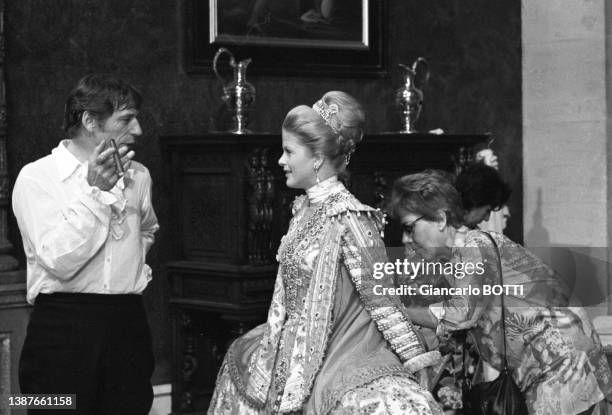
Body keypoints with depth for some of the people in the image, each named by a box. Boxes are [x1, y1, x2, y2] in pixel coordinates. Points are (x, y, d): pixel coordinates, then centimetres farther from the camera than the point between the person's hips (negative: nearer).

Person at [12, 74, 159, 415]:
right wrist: (95, 191, -18)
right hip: (63, 325, -5)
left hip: (128, 322, 5)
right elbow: (60, 262, -16)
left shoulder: (138, 175, 12)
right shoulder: (36, 178, -5)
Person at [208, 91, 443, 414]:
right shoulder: (303, 208, 6)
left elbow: (381, 299, -16)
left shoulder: (349, 218, -16)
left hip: (340, 357, -8)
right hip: (298, 357, 8)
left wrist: (416, 361, -16)